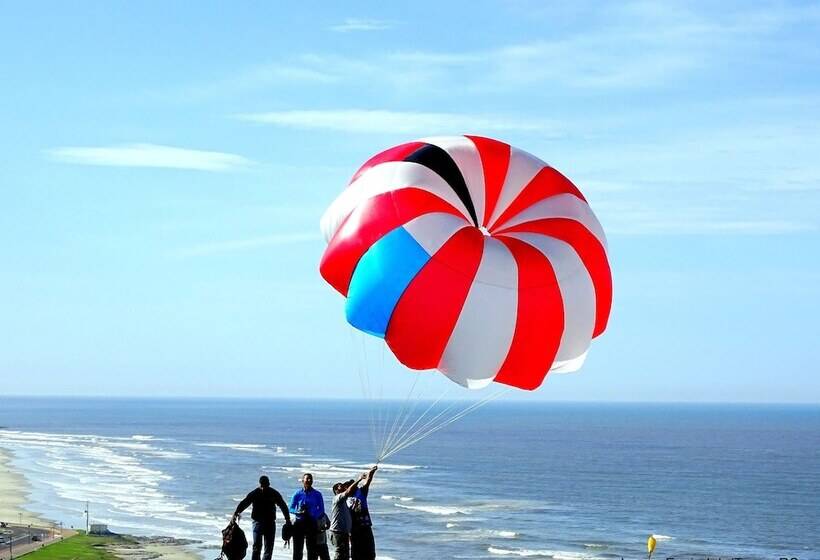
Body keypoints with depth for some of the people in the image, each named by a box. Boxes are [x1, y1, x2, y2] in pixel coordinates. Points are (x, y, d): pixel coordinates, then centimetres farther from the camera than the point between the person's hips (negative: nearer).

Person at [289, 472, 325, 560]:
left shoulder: (317, 494, 2)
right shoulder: (298, 494, 1)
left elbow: (321, 510, 5)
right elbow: (291, 509, 4)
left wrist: (314, 515, -14)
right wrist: (299, 512, -16)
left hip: (312, 523, 0)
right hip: (299, 523, 0)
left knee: (312, 549, 1)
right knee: (298, 549, 1)